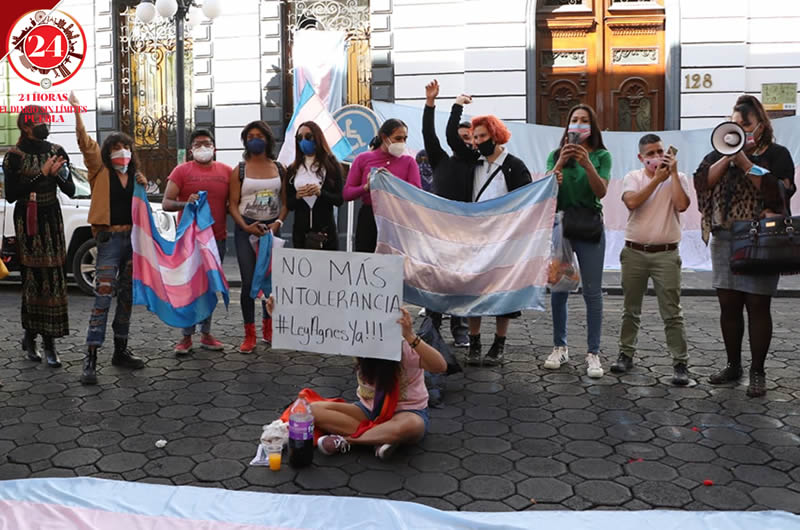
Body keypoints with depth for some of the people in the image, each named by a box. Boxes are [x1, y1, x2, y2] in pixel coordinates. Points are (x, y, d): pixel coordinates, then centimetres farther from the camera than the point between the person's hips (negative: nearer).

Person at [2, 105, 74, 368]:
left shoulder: (56, 151, 7)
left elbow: (71, 191, 8)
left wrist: (60, 174, -12)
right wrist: (41, 174, -15)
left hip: (52, 218, 3)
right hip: (27, 221, -3)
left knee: (53, 277, -1)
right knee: (33, 276, -5)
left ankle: (49, 341, 4)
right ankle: (31, 335, 10)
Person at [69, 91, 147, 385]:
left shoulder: (135, 177, 13)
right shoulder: (100, 172, 1)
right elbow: (85, 142, -13)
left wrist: (143, 189, 1)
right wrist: (77, 112, -23)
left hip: (133, 238, 5)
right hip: (109, 239, -5)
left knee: (127, 297, 11)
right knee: (103, 297, -11)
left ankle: (121, 350, 22)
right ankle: (90, 358, -10)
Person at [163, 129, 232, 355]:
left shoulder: (227, 171, 8)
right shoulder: (182, 171, 1)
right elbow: (166, 203, -3)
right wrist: (186, 203, -20)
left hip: (217, 238, 3)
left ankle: (206, 333, 19)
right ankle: (186, 337, 5)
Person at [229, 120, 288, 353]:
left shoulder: (279, 168, 7)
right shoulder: (240, 170, 2)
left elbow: (285, 201, 8)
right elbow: (233, 204, -1)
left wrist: (278, 223, -9)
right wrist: (246, 227, -15)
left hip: (271, 228, 2)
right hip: (246, 229, -2)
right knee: (249, 281, -5)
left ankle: (268, 329, 25)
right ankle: (249, 335, 4)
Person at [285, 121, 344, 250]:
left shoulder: (332, 166, 2)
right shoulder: (292, 170, 9)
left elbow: (339, 200, -2)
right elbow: (289, 205, 8)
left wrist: (320, 192, -19)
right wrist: (298, 196, -12)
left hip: (326, 230, -2)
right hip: (300, 231, 2)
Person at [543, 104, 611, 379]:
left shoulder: (601, 156, 6)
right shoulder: (556, 154, 11)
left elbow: (601, 191, -7)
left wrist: (587, 164, -20)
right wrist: (560, 163, -18)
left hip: (590, 224, -2)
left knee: (592, 291, -4)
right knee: (558, 288, 5)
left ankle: (593, 353, 2)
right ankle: (560, 347, 16)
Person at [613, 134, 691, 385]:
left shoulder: (678, 178, 5)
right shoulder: (633, 177, 5)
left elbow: (682, 205, -14)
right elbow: (632, 202, -15)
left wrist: (673, 173, -9)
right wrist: (657, 178, -10)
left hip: (666, 253, -1)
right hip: (634, 252, 2)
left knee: (672, 312, -2)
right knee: (631, 309, 12)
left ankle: (680, 363, 3)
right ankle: (626, 354, 25)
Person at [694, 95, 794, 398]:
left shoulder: (777, 154, 3)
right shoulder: (720, 152, 14)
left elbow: (777, 190, -13)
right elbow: (703, 182, -1)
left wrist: (744, 160, -14)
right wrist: (727, 157, -10)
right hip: (724, 238, 4)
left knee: (757, 305, -3)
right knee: (728, 304, 7)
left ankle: (757, 372, 6)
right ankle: (733, 366, 20)